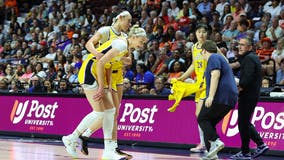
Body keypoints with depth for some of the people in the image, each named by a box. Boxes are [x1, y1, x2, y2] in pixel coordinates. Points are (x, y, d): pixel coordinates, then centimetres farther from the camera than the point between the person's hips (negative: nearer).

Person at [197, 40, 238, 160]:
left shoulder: (213, 58, -2)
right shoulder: (220, 58, 29)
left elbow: (216, 75, -17)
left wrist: (211, 96, -24)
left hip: (220, 96, -9)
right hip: (231, 98, 9)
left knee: (202, 119, -2)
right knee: (210, 123, 12)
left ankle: (215, 141, -20)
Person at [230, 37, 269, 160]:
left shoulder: (248, 59, -14)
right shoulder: (254, 57, 18)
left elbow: (248, 77, -25)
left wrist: (239, 89, -17)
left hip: (247, 95, -10)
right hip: (254, 94, 10)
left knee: (243, 123, -4)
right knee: (245, 123, 16)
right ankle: (261, 145, 13)